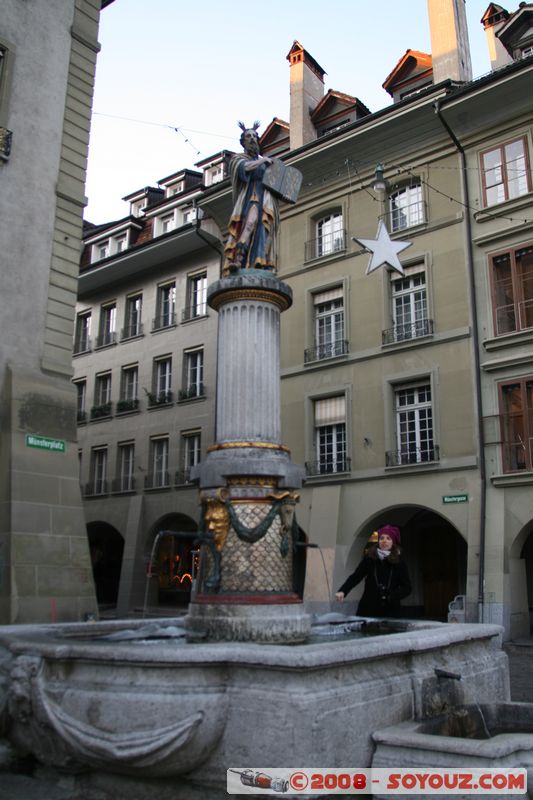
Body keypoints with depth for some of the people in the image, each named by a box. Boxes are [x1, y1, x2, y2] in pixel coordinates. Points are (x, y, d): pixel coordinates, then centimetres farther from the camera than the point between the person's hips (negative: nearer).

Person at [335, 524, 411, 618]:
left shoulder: (399, 562, 0)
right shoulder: (369, 558, 1)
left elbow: (407, 588, 2)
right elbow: (356, 577, -2)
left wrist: (392, 596, -15)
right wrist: (342, 591, -17)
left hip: (391, 610, 0)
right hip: (368, 608, 0)